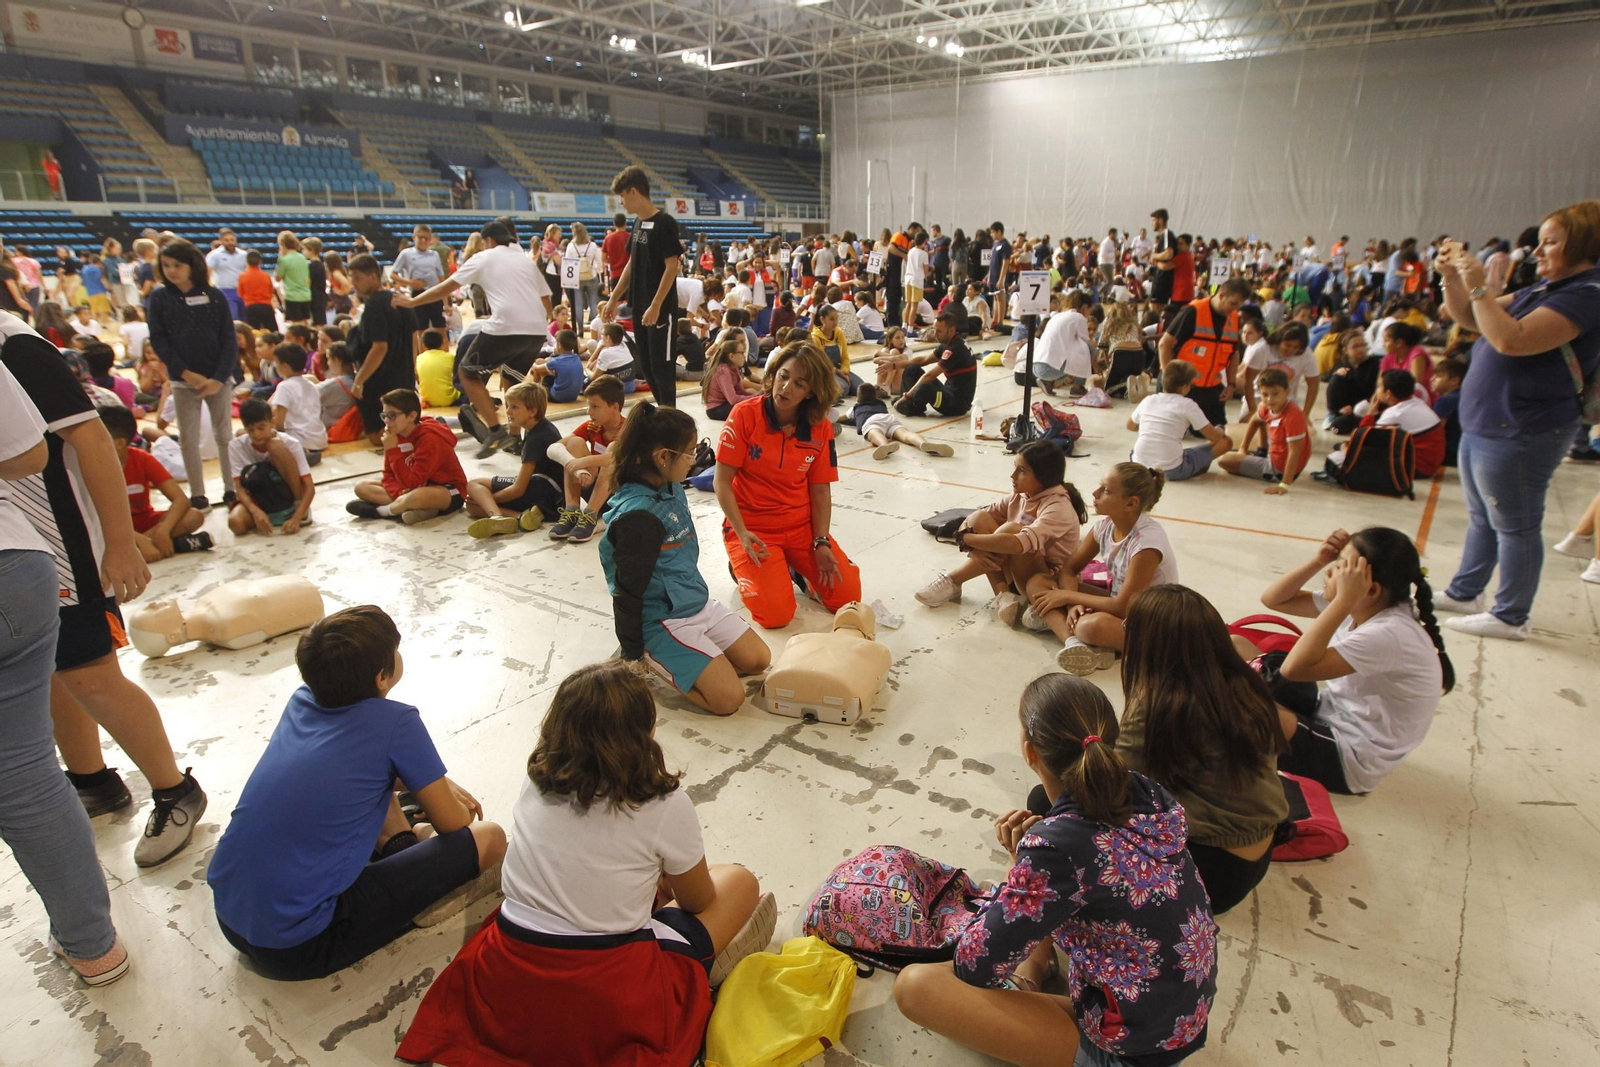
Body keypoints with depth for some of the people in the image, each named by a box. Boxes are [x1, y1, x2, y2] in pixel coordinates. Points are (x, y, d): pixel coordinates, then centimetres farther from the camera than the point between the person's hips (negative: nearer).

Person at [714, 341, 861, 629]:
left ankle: (798, 567, 22)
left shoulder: (820, 429, -3)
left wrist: (821, 542, -10)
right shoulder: (745, 414, -15)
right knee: (776, 614, -16)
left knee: (848, 595, -6)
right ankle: (745, 566, 14)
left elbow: (820, 490, 1)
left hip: (802, 525, 4)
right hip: (752, 527, -3)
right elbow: (722, 482, -12)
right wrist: (742, 534, -19)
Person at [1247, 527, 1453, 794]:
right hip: (1327, 715, 9)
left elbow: (1296, 668, -38)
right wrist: (1318, 561, -10)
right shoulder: (1360, 609, -2)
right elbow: (1273, 599, 5)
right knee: (1233, 647, 3)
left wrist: (1344, 600, -37)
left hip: (1347, 761, -9)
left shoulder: (1390, 634, -28)